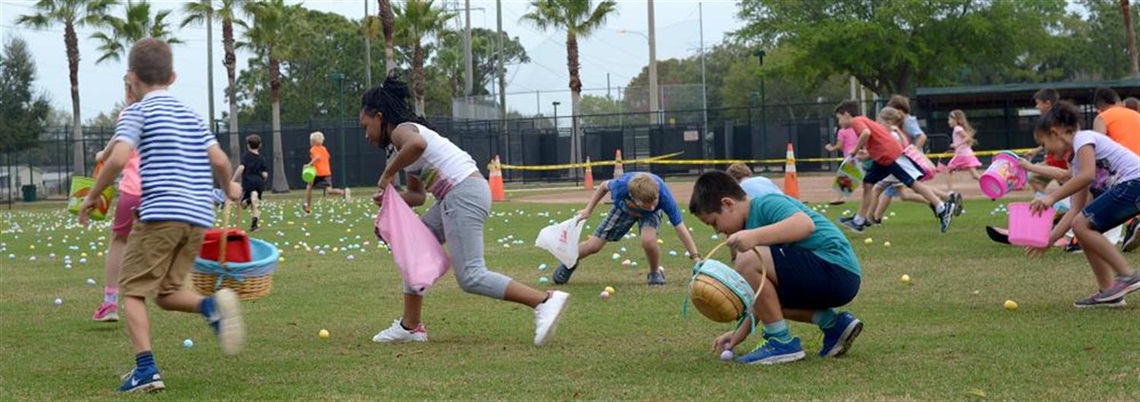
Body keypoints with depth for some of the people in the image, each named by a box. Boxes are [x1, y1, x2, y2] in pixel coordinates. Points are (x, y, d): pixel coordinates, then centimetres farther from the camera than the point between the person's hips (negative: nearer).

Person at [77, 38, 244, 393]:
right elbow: (219, 160, 9)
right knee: (166, 291, 16)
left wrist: (93, 196, -1)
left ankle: (145, 369, -10)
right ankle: (213, 305, -14)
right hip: (199, 217, 6)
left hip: (160, 213, -6)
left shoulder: (137, 112, 1)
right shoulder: (191, 114, 18)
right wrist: (229, 188, 29)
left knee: (133, 290, 3)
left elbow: (118, 158, -14)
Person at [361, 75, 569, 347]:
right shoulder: (403, 141, 27)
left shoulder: (401, 131, -3)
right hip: (455, 198, 11)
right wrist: (390, 198, 8)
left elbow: (417, 144, -30)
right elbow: (418, 195, 26)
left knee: (471, 278, -15)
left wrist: (388, 174, -16)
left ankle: (545, 301, -21)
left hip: (463, 194, -11)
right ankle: (411, 326, 22)